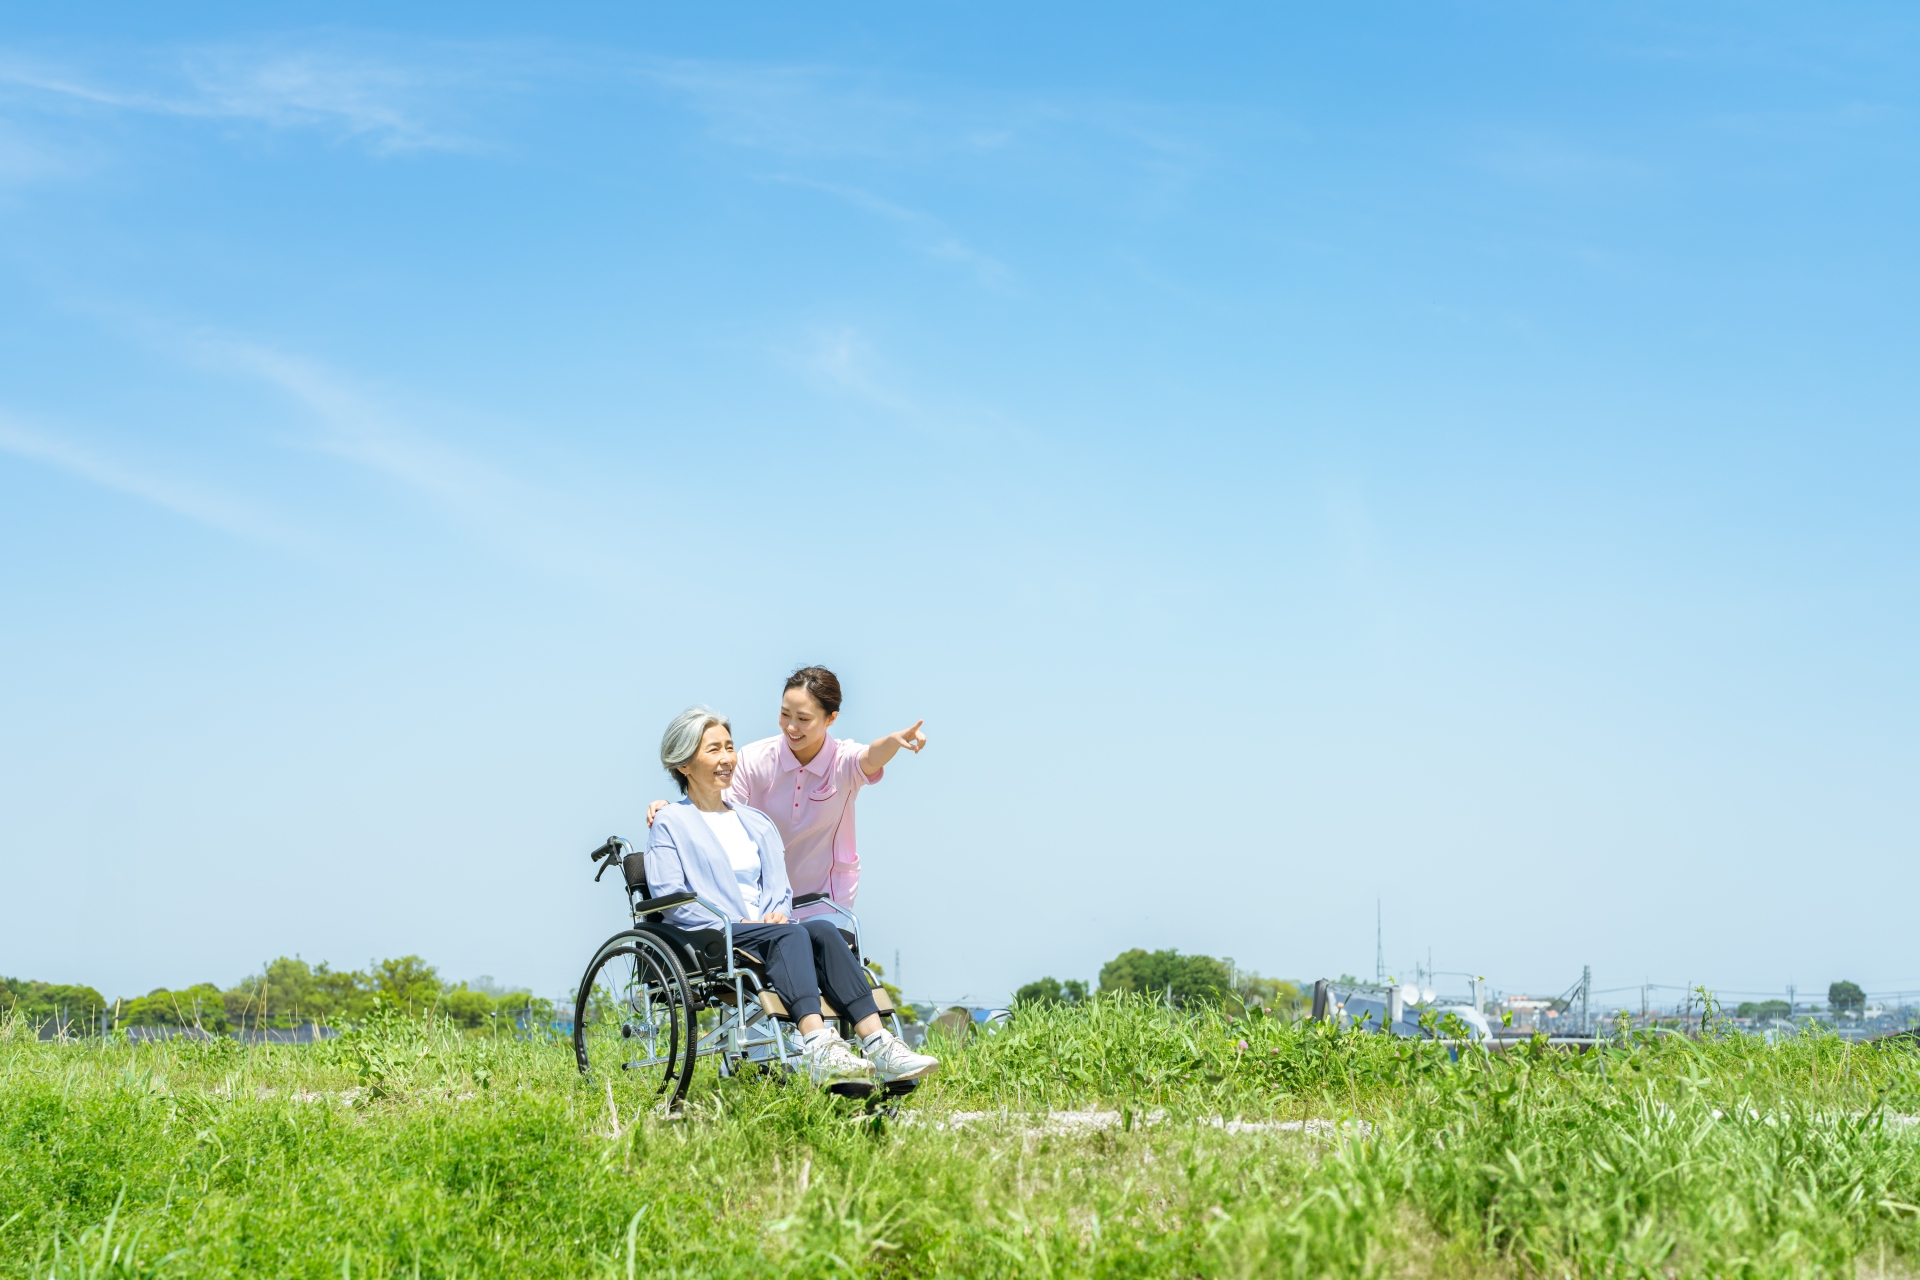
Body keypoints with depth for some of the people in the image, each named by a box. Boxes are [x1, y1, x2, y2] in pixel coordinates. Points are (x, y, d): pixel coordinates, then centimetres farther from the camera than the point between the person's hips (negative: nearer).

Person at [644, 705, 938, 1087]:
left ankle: (877, 1043, -44)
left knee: (823, 931, -28)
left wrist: (777, 912, -4)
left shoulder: (756, 822, 28)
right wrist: (734, 923, -15)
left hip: (768, 930, 5)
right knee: (790, 934, -35)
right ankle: (819, 1050, -57)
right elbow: (669, 896, -4)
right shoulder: (671, 824, 9)